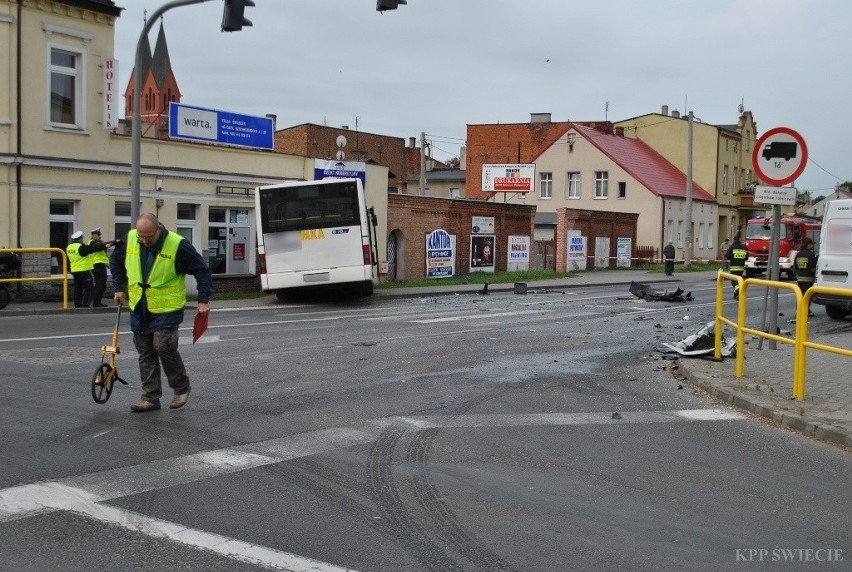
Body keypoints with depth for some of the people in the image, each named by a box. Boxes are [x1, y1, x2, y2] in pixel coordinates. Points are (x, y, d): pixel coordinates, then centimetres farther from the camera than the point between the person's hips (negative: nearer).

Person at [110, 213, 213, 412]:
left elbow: (202, 270, -10)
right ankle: (151, 398, 17)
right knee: (146, 353, 8)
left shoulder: (178, 245, -18)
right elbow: (115, 261, 17)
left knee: (164, 347, -15)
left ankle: (181, 388, 8)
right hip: (139, 309, 5)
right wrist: (120, 288, 12)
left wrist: (204, 300, -12)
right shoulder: (129, 239, -4)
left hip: (167, 309, -5)